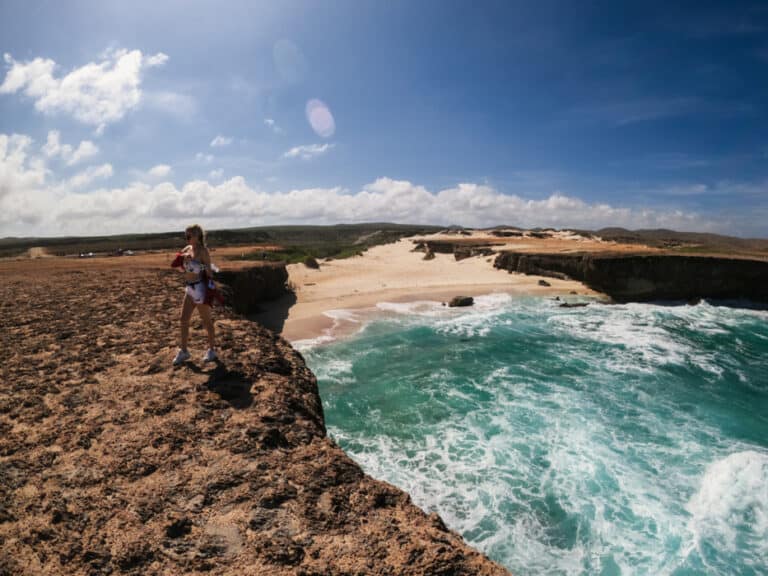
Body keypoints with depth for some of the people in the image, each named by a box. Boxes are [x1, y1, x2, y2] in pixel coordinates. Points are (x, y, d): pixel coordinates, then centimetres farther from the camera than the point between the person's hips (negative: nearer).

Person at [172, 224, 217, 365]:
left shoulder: (203, 250, -11)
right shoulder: (187, 249, 9)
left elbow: (208, 270, -10)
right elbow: (182, 270, 15)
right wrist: (180, 262, -3)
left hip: (200, 288, -8)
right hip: (189, 288, 8)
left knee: (206, 321, 4)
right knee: (184, 320, 9)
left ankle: (212, 350, 19)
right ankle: (183, 351, 21)